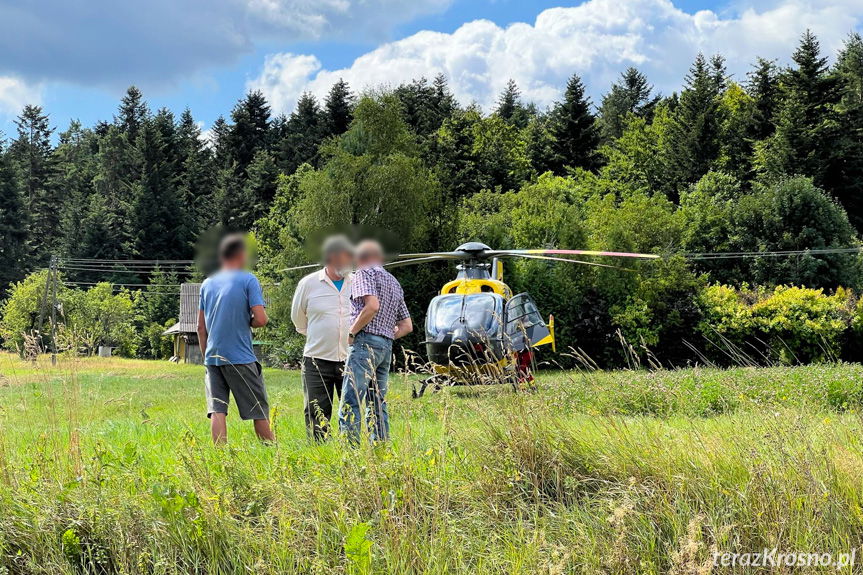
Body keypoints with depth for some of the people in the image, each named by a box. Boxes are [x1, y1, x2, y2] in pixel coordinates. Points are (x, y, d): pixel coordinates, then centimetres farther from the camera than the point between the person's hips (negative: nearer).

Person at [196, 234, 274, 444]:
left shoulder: (207, 284, 12)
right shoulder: (248, 280, -5)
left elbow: (201, 327, 13)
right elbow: (261, 319, -13)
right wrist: (247, 322, 8)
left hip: (213, 357, 5)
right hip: (240, 357, -4)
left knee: (217, 411, 0)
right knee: (259, 410, 4)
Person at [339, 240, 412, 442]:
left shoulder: (365, 273, 0)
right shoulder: (394, 282, 24)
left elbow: (372, 305, -19)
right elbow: (407, 326, 23)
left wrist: (352, 331, -10)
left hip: (365, 342, -8)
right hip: (386, 346, 8)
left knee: (350, 402, -13)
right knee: (377, 403, 11)